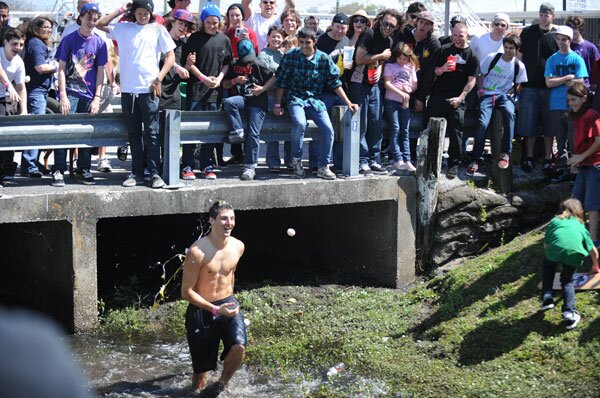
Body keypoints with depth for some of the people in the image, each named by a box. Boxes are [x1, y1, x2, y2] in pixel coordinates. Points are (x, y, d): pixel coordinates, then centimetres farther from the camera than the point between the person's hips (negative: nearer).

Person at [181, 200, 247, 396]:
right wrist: (215, 310, -22)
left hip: (228, 304, 4)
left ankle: (221, 384, 2)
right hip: (201, 309, -3)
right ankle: (197, 388, 38)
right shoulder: (197, 252, -19)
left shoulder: (238, 247, -2)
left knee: (239, 347, -24)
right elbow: (186, 292, -16)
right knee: (201, 368, 6)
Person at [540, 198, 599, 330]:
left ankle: (547, 298, 19)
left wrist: (552, 258, 47)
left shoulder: (555, 221, 31)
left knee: (547, 265, 32)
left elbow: (546, 245, 28)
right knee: (568, 279, 24)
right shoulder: (580, 226, 35)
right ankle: (569, 312, 5)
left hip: (555, 249, -1)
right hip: (575, 253, 1)